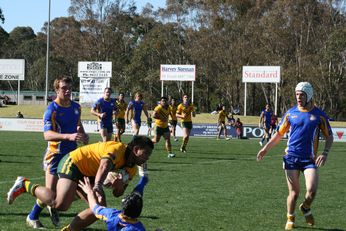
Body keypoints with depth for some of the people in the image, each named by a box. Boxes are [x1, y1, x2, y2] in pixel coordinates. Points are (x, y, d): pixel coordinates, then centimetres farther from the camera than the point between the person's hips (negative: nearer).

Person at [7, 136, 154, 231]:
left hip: (88, 175, 10)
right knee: (60, 204, -27)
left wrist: (120, 185, -16)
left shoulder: (131, 169, 6)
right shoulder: (118, 149, -23)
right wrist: (98, 185, -61)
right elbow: (105, 164, -44)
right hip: (73, 163, -10)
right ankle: (25, 185, -7)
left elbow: (118, 193, 9)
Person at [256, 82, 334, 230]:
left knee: (312, 190, -15)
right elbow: (279, 134, 13)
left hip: (310, 159, -1)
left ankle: (305, 208, 18)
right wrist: (265, 149, 4)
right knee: (294, 192, 0)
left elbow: (329, 136, 8)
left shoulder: (319, 115, 2)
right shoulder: (290, 113, 5)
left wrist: (324, 154, -7)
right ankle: (290, 219, 22)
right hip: (292, 157, 1)